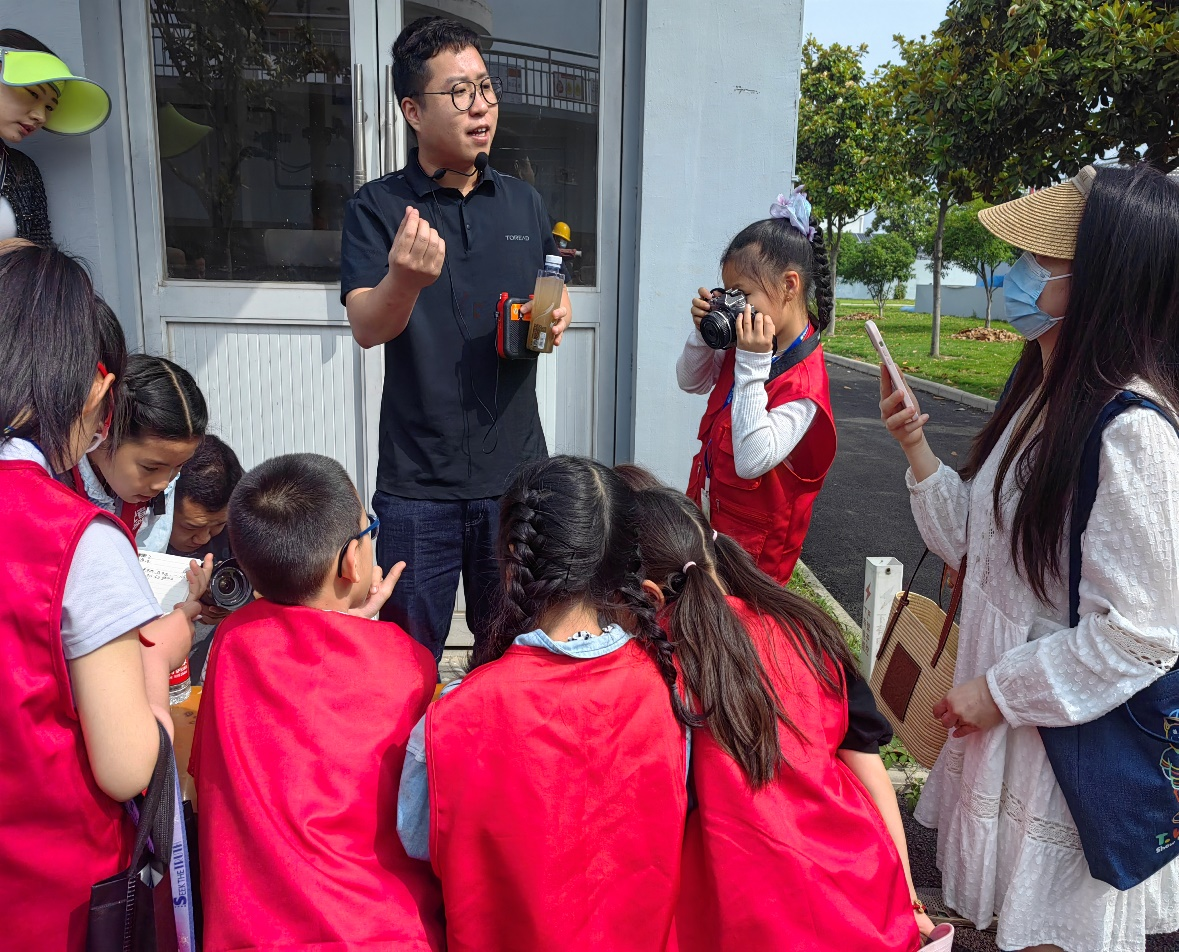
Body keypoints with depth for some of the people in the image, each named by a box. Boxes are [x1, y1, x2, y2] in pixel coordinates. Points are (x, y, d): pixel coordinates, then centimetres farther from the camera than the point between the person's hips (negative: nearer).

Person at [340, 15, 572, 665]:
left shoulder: (524, 204, 9)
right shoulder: (376, 208, -4)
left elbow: (553, 295, 22)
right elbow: (366, 327, -17)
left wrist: (556, 317, -3)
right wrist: (405, 279, -40)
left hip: (515, 471, 4)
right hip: (416, 482, -3)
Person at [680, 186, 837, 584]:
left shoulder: (803, 384, -25)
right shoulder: (749, 346, 0)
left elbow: (751, 462, -33)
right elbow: (692, 382, 15)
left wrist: (753, 365, -34)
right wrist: (703, 333, -5)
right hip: (711, 517, 8)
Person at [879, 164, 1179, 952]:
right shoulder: (1042, 395, 4)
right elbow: (975, 542, 7)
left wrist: (1000, 692, -16)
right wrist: (916, 447, -5)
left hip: (1078, 735, -8)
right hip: (1007, 718, 8)